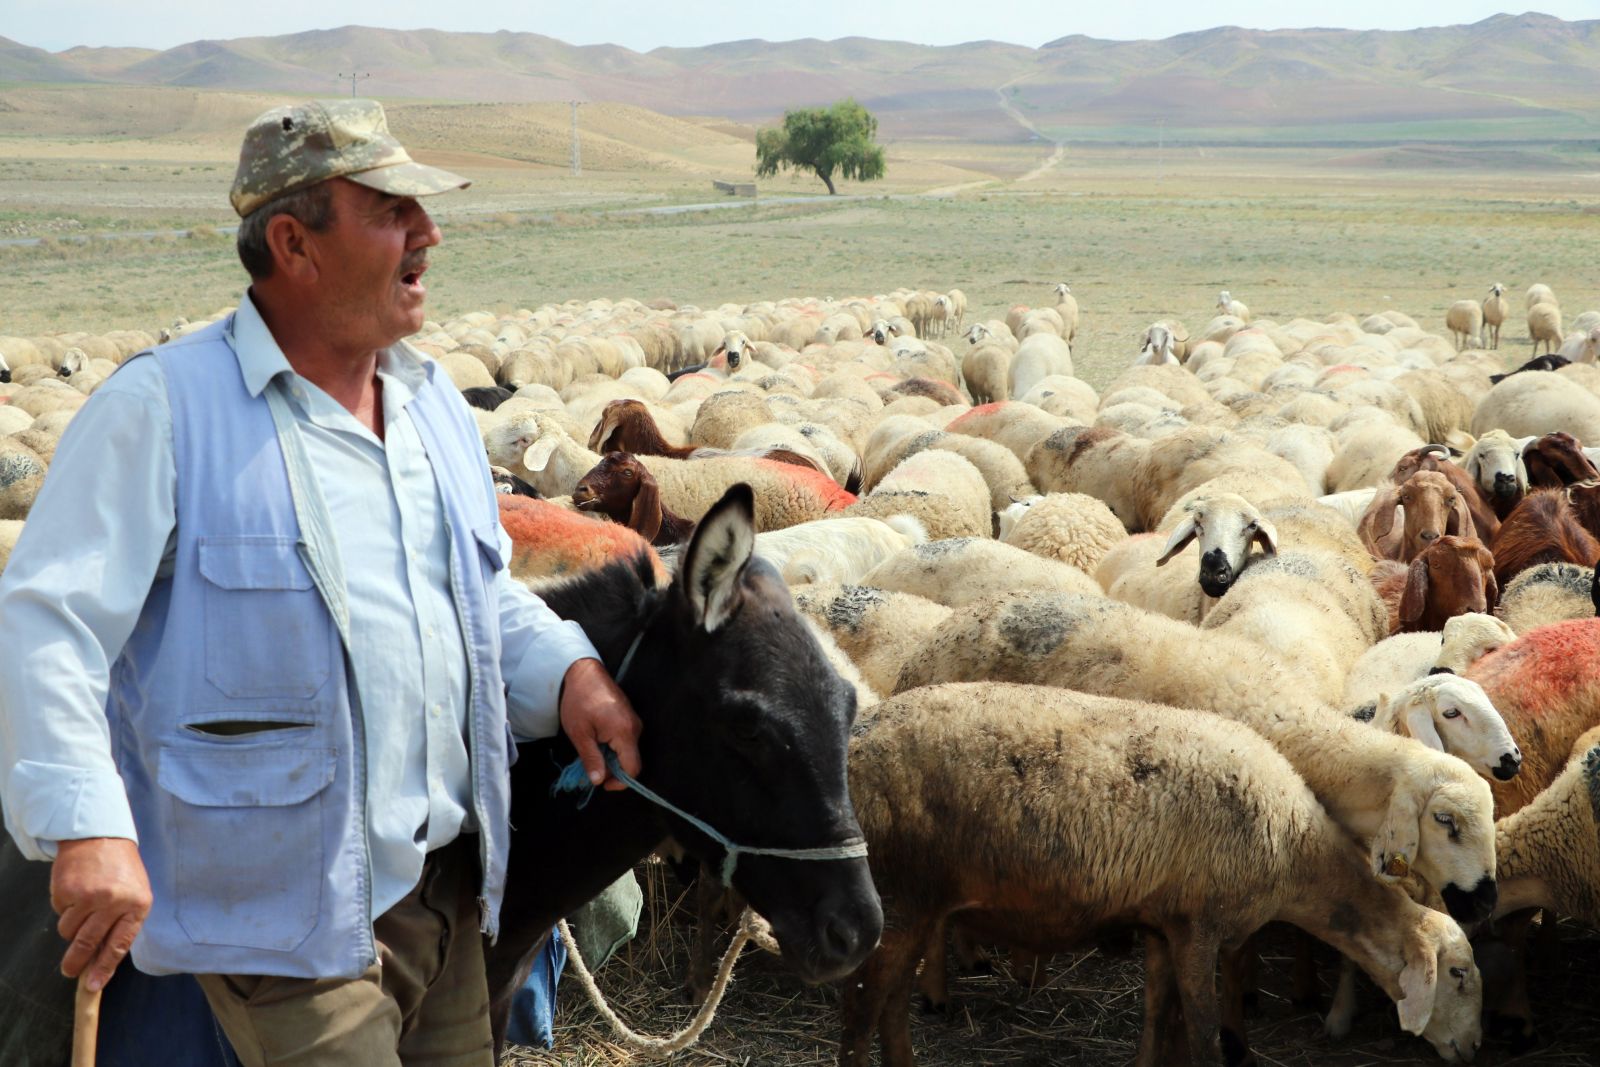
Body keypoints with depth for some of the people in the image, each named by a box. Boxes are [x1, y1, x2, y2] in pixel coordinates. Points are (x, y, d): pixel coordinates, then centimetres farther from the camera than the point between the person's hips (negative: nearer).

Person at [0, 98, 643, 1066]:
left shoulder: (436, 404, 11)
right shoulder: (164, 407, -12)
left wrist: (570, 669, 2)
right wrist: (87, 827, -29)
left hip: (452, 893, 7)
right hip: (282, 909, -7)